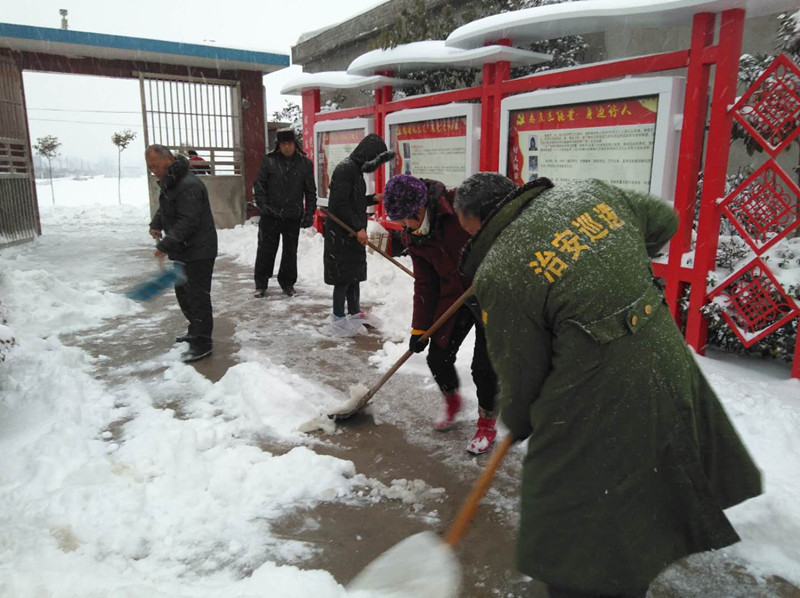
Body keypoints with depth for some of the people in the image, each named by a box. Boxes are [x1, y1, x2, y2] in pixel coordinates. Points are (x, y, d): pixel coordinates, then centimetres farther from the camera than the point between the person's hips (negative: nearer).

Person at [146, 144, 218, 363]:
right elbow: (164, 208, 25)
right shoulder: (169, 182, 12)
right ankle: (196, 330, 35)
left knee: (197, 295, -6)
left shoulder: (188, 186, -23)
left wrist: (166, 245, -28)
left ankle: (201, 343, 1)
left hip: (198, 252, -11)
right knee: (183, 293, 19)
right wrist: (156, 225, 7)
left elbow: (187, 222, -28)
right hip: (183, 250, 11)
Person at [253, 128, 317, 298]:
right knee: (266, 250, 5)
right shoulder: (269, 161, 0)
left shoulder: (305, 163, 3)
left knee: (290, 251, 10)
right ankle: (261, 283, 17)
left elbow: (310, 191, 6)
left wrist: (309, 213, 0)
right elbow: (259, 186, 2)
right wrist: (263, 205, -10)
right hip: (270, 215, -1)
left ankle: (287, 283, 24)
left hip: (294, 216, 1)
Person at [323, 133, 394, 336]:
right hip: (340, 234, -9)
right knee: (344, 276, -3)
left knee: (355, 275, 14)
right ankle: (338, 321, 6)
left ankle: (355, 314, 25)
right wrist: (358, 227, -21)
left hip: (353, 234, 9)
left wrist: (373, 198, 8)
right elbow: (340, 205, -21)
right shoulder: (345, 169, -15)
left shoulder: (356, 169, 15)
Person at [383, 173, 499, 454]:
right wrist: (420, 328, 3)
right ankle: (452, 400, 38)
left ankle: (487, 424, 21)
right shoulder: (412, 236, -2)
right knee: (438, 358, 4)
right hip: (454, 297, 6)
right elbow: (425, 284, 4)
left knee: (483, 365, -5)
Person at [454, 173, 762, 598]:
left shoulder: (498, 275, -16)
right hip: (668, 360, 9)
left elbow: (520, 373, -8)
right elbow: (663, 220, 19)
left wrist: (517, 423, 12)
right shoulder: (591, 192, 2)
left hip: (597, 402, -8)